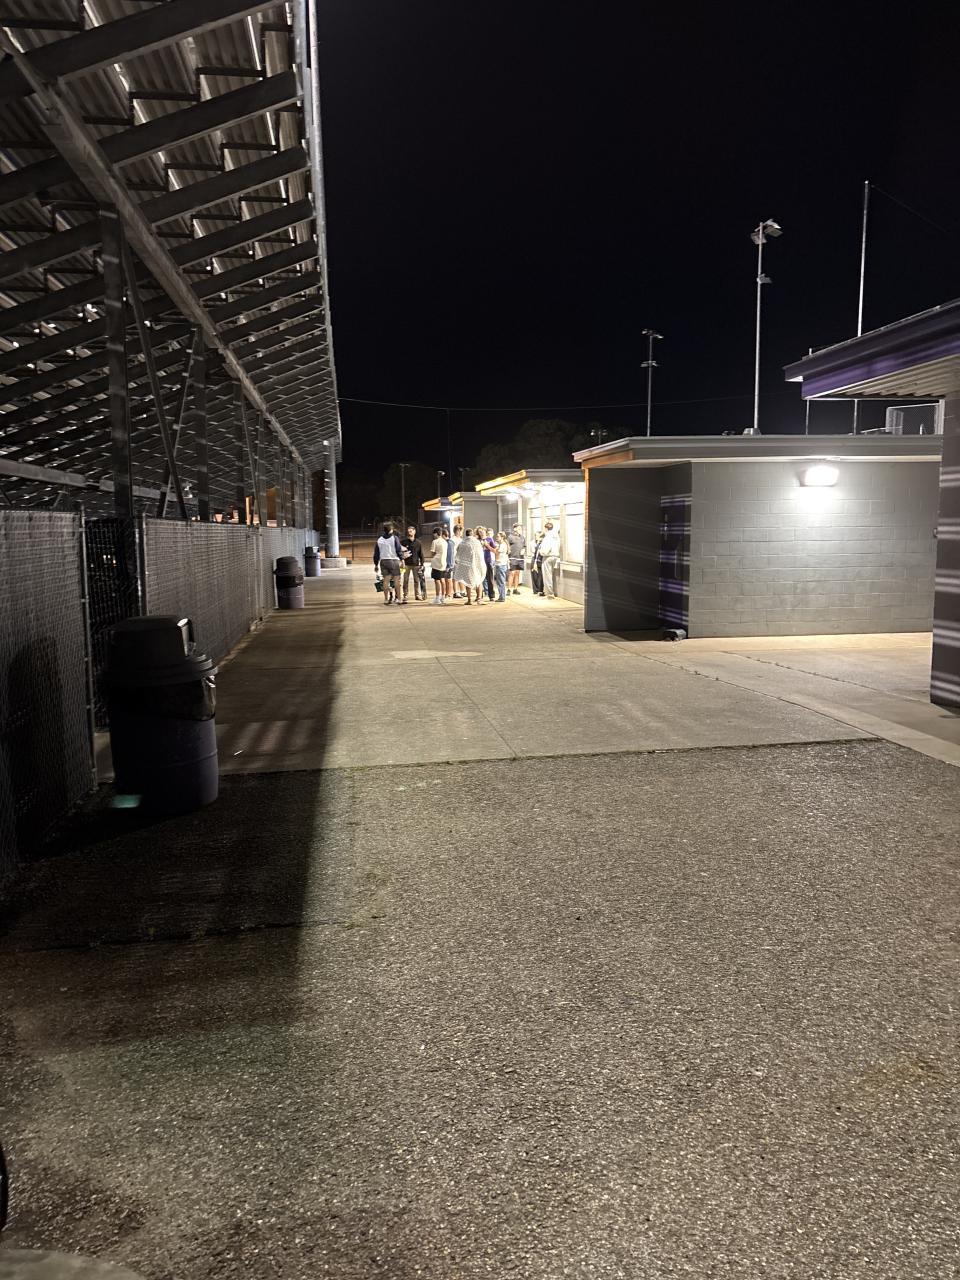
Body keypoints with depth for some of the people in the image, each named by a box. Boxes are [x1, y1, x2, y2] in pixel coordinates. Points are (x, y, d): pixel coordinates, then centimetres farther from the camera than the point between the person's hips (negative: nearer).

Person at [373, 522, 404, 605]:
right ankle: (398, 598, -2)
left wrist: (376, 564, 19)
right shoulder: (395, 538, -4)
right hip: (393, 561, -4)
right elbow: (399, 550, -8)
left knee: (386, 580, 6)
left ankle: (386, 599, 7)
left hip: (383, 561, 4)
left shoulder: (379, 540, 10)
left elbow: (376, 553, 12)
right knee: (396, 579, 0)